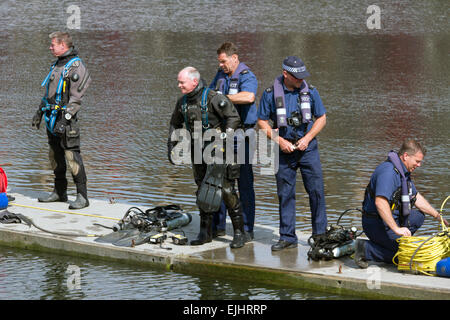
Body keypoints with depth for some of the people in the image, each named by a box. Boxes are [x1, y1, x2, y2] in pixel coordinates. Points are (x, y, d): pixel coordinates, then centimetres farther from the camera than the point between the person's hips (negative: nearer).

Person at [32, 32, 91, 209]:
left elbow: (76, 97, -17)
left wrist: (65, 119, -23)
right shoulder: (57, 65, 17)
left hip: (66, 117, -9)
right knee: (55, 156, 13)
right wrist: (39, 111, 24)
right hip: (52, 118, 9)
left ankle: (82, 196, -10)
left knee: (72, 156, -12)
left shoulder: (76, 66, -11)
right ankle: (59, 192, 22)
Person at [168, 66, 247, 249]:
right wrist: (171, 146, 18)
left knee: (226, 190, -10)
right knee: (202, 191, 10)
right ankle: (205, 233, 17)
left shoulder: (212, 98, -15)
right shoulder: (183, 102, 8)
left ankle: (239, 232, -3)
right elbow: (175, 124, 23)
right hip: (198, 150, 7)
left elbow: (234, 117, -16)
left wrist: (224, 137, -24)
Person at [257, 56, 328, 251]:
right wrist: (280, 141, -10)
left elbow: (321, 118, 6)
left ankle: (320, 234, 8)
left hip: (307, 148, 0)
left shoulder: (310, 91, 0)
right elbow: (262, 122, 1)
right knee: (285, 194, 3)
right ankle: (287, 237, 9)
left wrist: (307, 138, -8)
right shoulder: (270, 94, -4)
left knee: (316, 190, -2)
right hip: (284, 150, 0)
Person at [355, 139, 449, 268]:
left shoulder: (403, 171, 12)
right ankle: (366, 249, -10)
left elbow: (416, 197, 22)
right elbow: (380, 202, -35)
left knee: (418, 217, 20)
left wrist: (438, 216, 18)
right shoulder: (389, 172, -23)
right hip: (377, 224, -10)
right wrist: (397, 229, -35)